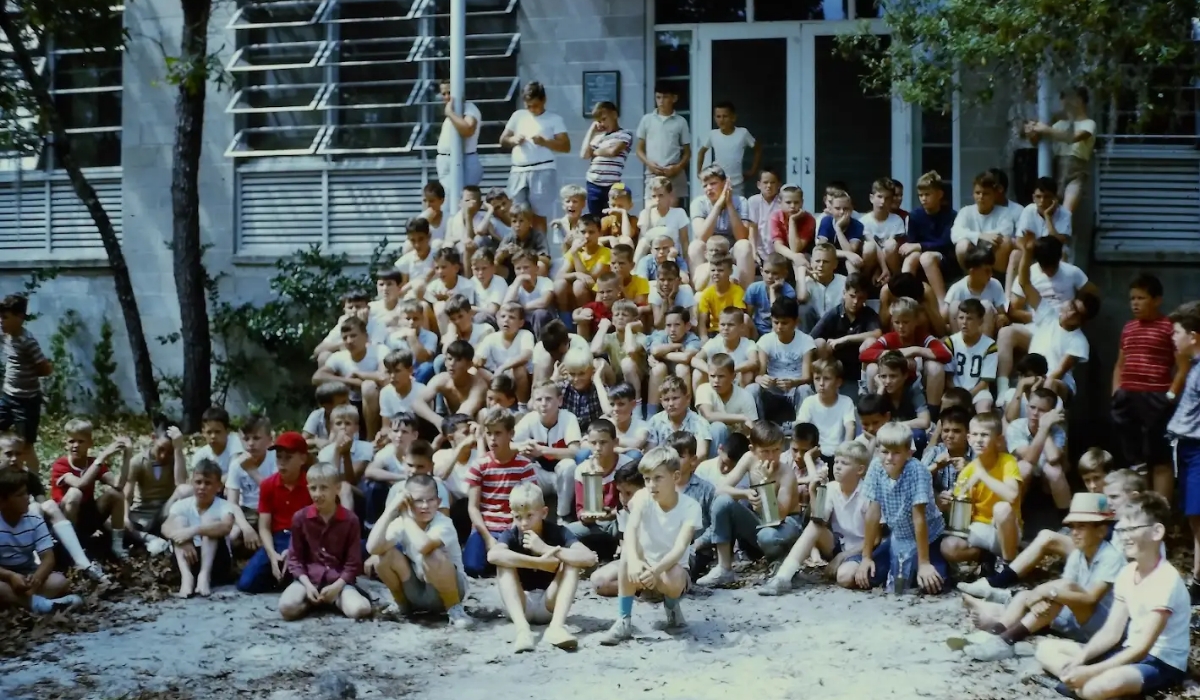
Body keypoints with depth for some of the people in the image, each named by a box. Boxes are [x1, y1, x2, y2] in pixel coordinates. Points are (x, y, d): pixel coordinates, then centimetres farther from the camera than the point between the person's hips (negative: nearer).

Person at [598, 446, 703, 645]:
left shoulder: (690, 507, -18)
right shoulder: (643, 497, -14)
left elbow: (679, 549, -31)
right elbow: (630, 530, -32)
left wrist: (655, 571, -50)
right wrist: (633, 560, -53)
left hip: (673, 567, -2)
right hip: (644, 562, 2)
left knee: (673, 582, -37)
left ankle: (671, 604, 0)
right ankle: (624, 621, -16)